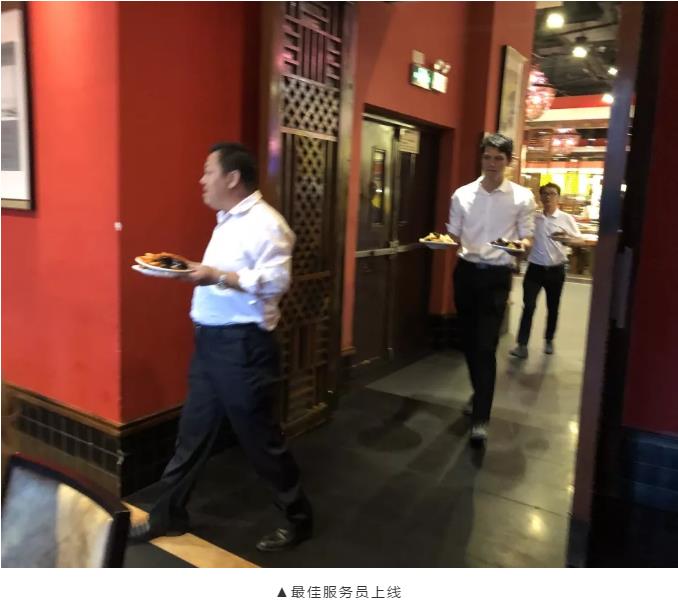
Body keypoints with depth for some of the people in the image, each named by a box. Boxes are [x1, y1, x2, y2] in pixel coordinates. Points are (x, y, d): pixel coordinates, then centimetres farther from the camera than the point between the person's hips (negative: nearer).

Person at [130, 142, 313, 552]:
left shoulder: (266, 223, -16)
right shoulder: (228, 221, 16)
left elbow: (275, 281, -26)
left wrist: (216, 276, -27)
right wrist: (198, 271, 10)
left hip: (242, 343, -9)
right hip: (211, 339, 9)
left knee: (259, 436, 3)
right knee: (194, 430, 17)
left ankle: (299, 518, 22)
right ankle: (169, 514, 32)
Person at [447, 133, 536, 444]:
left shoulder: (522, 197, -1)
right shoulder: (462, 194, 5)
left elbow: (527, 238, 1)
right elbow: (453, 236, 10)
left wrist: (521, 244, -22)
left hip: (497, 276, -3)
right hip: (466, 271, 3)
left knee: (486, 346, -9)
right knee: (469, 340, 12)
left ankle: (481, 417, -4)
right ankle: (479, 393, 35)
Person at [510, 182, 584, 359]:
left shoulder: (566, 219, -3)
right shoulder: (533, 218, 2)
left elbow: (580, 241, -7)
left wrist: (567, 239, -27)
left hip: (555, 270, 0)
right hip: (535, 268, 0)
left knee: (553, 307, 12)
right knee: (528, 306, -4)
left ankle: (549, 341, 30)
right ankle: (522, 345, -3)